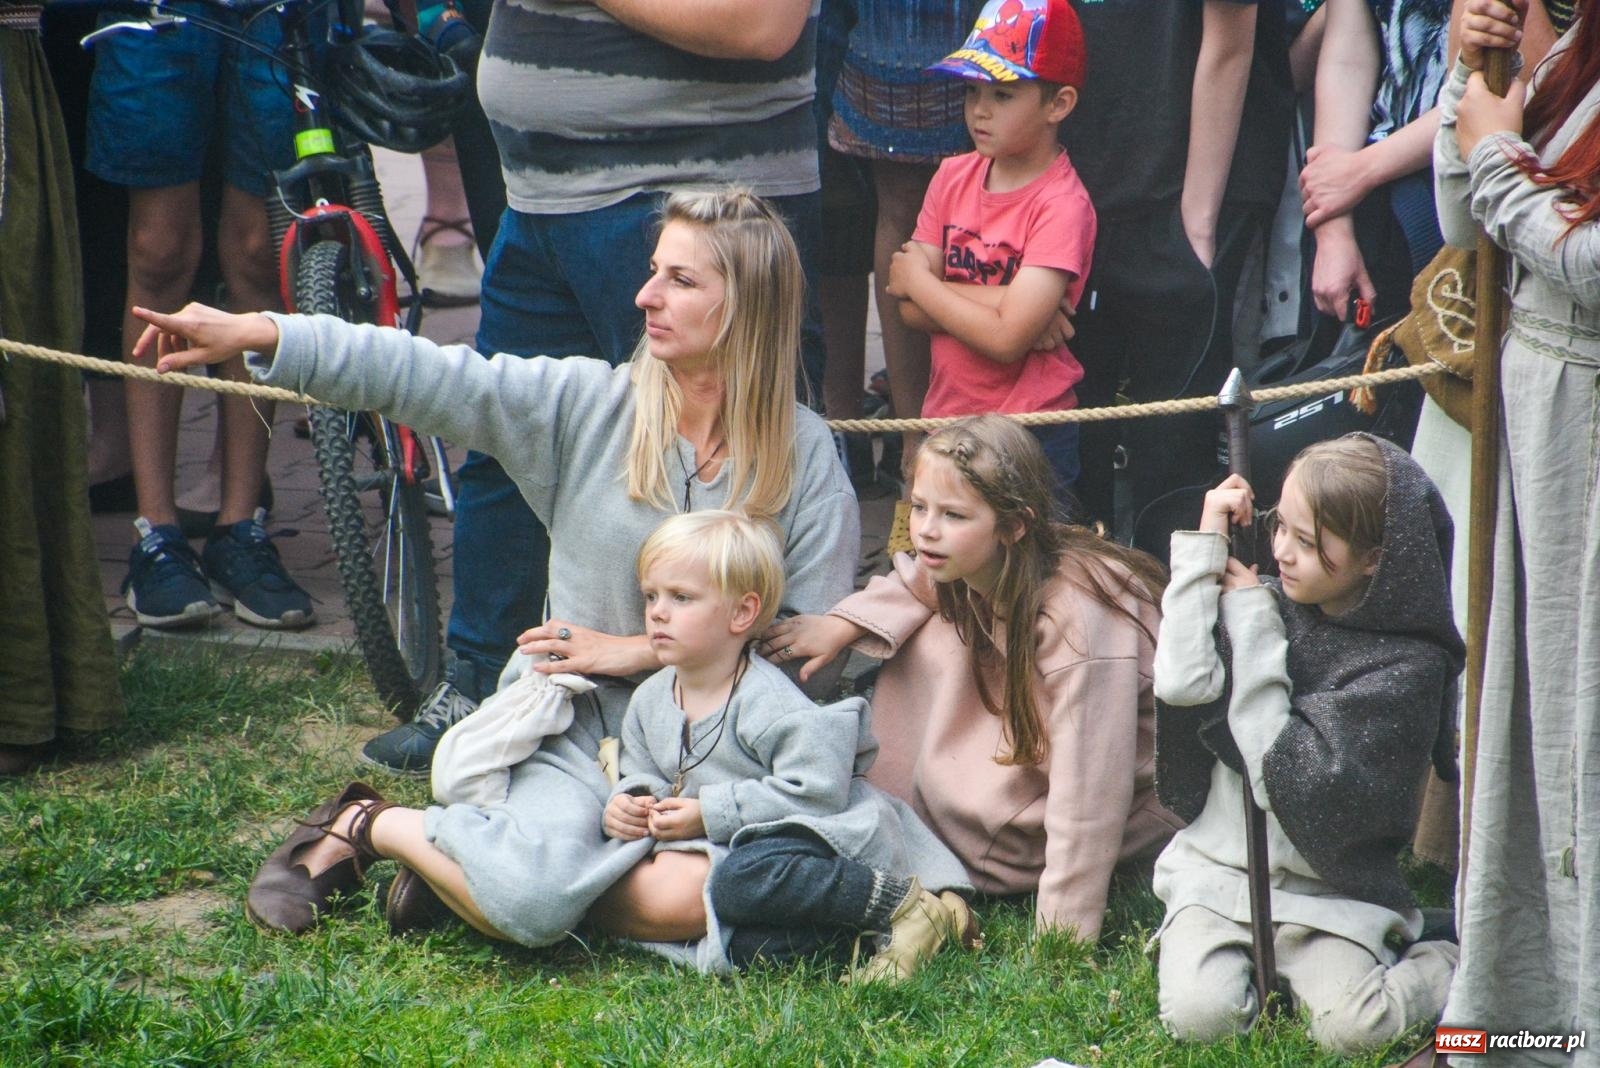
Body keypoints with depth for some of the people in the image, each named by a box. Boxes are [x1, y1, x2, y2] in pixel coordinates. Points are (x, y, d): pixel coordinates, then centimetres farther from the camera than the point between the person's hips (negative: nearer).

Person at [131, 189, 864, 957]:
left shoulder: (805, 455, 0)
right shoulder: (586, 404, 0)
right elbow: (422, 376, -8)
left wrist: (643, 651, -9)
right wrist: (256, 335, -18)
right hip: (577, 719, -1)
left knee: (689, 898, -32)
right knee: (526, 902, -29)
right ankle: (363, 827, 5)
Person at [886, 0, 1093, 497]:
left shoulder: (1062, 206, -14)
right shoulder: (953, 177, 5)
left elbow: (1006, 340, -22)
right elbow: (910, 311, -2)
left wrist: (918, 280, -8)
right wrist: (1001, 301, -17)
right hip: (944, 417, 6)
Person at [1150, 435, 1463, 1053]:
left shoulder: (1407, 666, -12)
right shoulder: (1271, 605, 0)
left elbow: (1291, 780, -19)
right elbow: (1181, 686, -18)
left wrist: (1250, 631, -15)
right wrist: (1203, 546, -14)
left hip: (1327, 890, -2)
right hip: (1219, 867, 2)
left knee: (1353, 1028, -22)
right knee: (1199, 1015, -20)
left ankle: (1443, 969, 9)